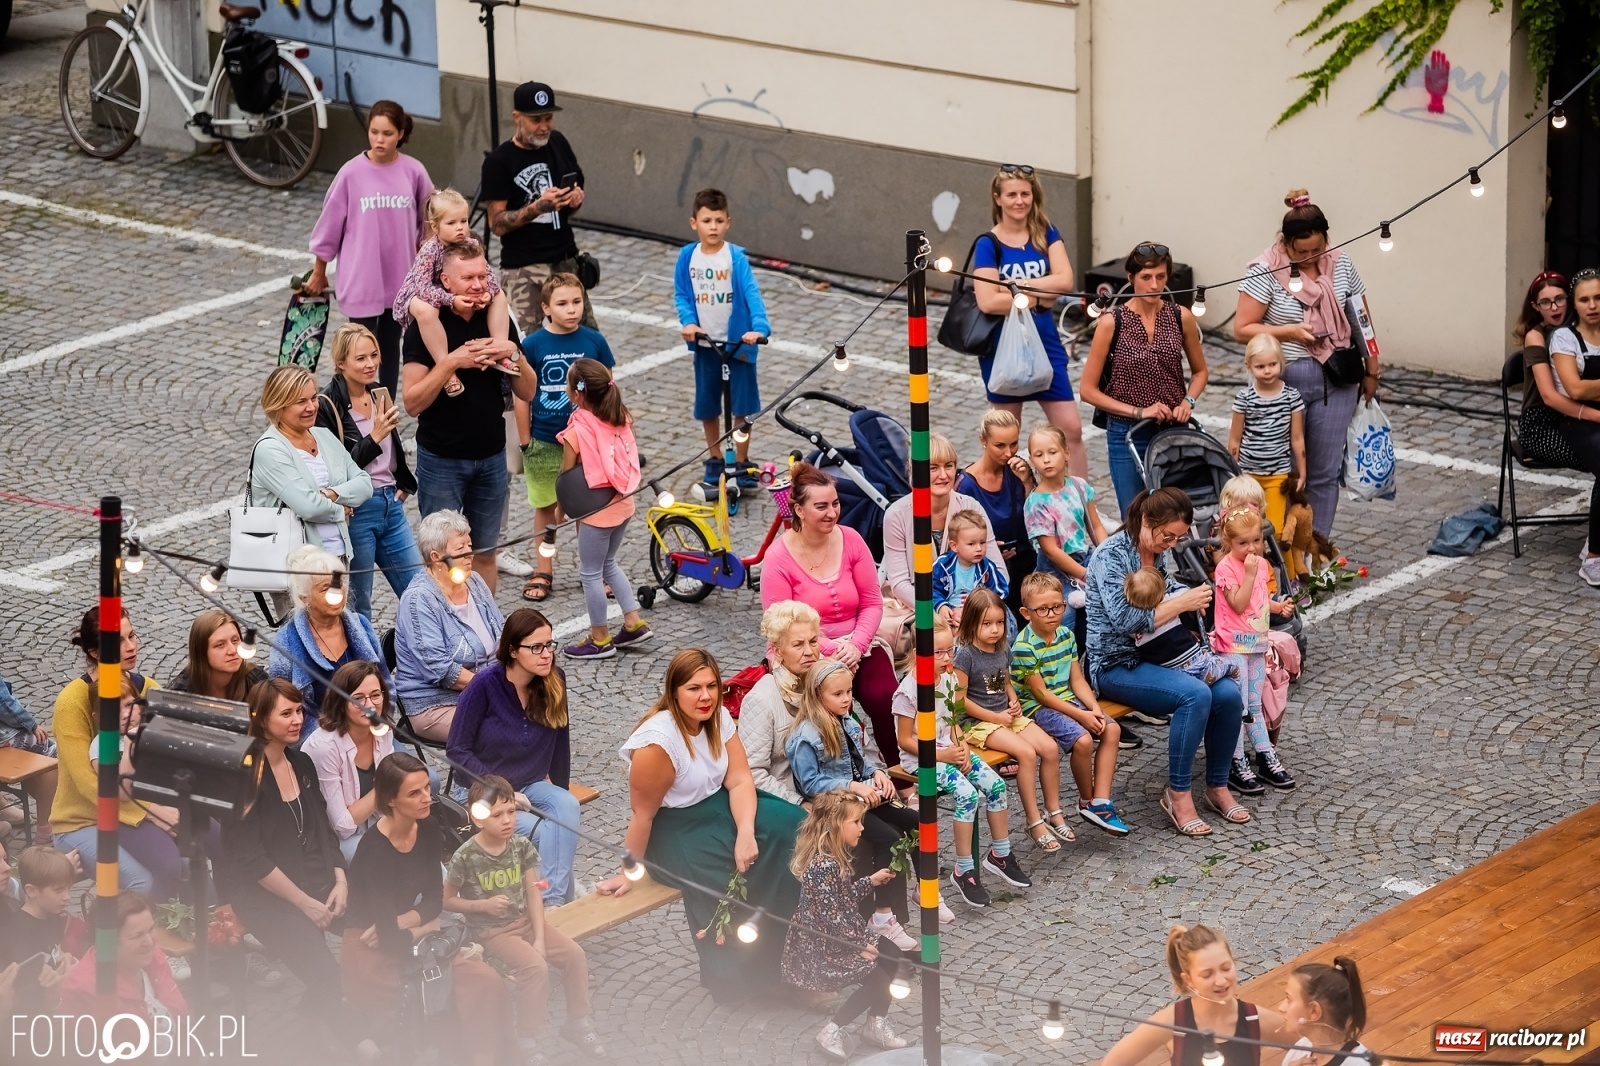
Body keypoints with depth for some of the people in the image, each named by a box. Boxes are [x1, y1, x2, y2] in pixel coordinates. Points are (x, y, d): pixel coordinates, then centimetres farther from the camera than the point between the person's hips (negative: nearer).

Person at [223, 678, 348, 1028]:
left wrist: (340, 881, -2)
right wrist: (304, 903, -15)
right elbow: (251, 858, -16)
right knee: (326, 976, -24)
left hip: (319, 885, 7)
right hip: (267, 897, -7)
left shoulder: (302, 764, 11)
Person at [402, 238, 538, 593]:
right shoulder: (425, 327, -11)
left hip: (491, 457, 4)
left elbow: (527, 393, 3)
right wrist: (452, 362, -27)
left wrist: (514, 354, -15)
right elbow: (413, 402, -17)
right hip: (441, 460, -4)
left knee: (485, 553, 11)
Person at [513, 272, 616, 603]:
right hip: (544, 443, -1)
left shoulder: (594, 341, -5)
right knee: (545, 507, 11)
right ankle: (543, 571, 22)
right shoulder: (533, 345, -9)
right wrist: (525, 442, -3)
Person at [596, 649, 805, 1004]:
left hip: (718, 806, 7)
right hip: (672, 827, -7)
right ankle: (742, 977, -8)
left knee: (791, 827, -13)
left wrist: (746, 833, -25)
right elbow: (643, 813, -20)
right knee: (730, 878, -28)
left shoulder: (718, 718, -4)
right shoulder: (658, 742, -26)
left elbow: (739, 780, -9)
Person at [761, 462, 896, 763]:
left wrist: (856, 645, -14)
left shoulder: (850, 540, 1)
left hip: (855, 645, 3)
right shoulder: (779, 557, -10)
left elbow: (872, 602, 2)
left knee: (884, 697, -25)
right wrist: (832, 651, -20)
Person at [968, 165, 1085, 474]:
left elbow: (1064, 281, -12)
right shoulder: (988, 245, -7)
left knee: (1071, 429, -2)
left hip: (1045, 343, 3)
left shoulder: (1047, 235, 3)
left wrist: (1017, 285, -17)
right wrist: (1038, 297, -14)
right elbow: (987, 302, -19)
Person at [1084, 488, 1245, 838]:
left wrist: (1190, 599, 4)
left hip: (1157, 654, 8)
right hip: (1117, 664, -8)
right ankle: (1177, 795, -18)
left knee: (1228, 694, -15)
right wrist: (1182, 603, -23)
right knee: (1196, 695, -30)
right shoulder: (1111, 555, -16)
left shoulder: (1158, 553, 8)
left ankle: (1217, 784, 4)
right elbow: (1125, 620, -25)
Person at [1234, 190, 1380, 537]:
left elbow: (1361, 320, 12)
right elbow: (1242, 328, -9)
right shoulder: (1267, 271, -9)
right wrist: (1289, 331, -18)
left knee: (1325, 473, 6)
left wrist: (1371, 370, 13)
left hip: (1335, 384, 3)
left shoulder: (1341, 265, 3)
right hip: (1283, 383, -3)